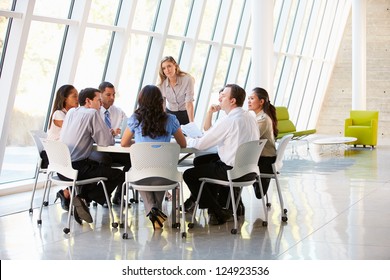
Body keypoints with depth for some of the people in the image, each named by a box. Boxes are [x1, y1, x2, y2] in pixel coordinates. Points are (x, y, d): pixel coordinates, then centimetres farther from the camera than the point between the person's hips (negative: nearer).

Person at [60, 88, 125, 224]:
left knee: (99, 165, 32)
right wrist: (111, 137, 13)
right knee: (119, 174, 2)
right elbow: (107, 142, -11)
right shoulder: (92, 113, -9)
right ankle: (84, 198, -7)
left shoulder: (71, 112, 14)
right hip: (76, 168, -8)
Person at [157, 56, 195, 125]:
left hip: (185, 114, -2)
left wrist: (191, 123, -30)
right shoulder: (162, 84, -10)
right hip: (170, 113, 3)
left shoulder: (187, 79, -21)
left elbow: (189, 104, -25)